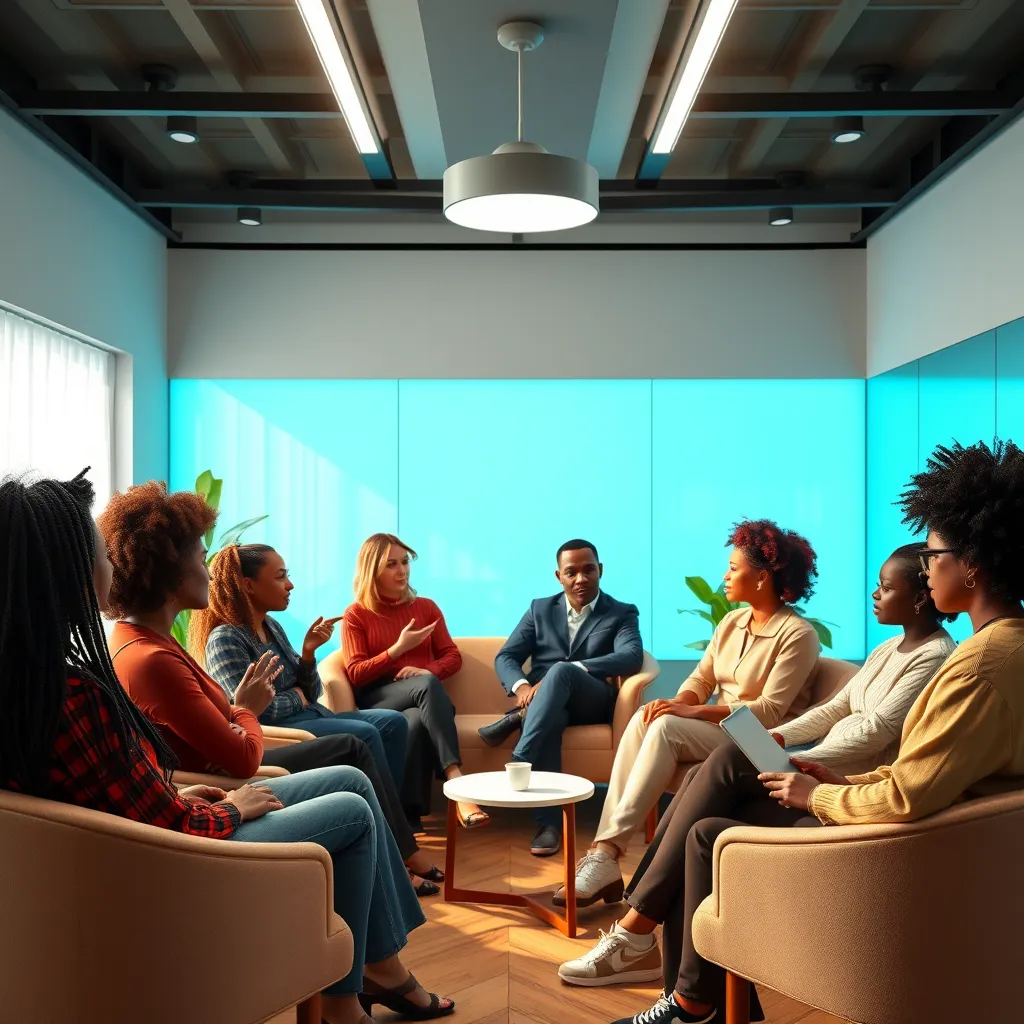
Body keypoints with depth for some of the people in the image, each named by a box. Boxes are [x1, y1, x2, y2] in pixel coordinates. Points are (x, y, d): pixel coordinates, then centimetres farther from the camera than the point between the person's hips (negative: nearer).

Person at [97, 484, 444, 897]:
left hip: (220, 770, 9)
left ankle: (403, 855, 28)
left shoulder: (135, 636, -2)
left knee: (353, 748, 16)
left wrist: (238, 706, -9)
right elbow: (243, 758, -25)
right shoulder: (152, 661, -32)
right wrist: (247, 709, -8)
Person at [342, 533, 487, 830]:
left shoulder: (425, 607, 18)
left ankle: (411, 816, -42)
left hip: (422, 700, 3)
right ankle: (457, 781, -48)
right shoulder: (356, 615, 8)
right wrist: (399, 648, -11)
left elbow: (453, 656, 14)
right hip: (378, 702, -2)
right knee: (427, 685, -38)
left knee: (417, 722, -39)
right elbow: (356, 675, 0)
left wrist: (427, 670, -9)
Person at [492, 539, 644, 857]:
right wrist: (522, 686, -16)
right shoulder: (540, 609, 18)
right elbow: (505, 657, 9)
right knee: (550, 718, -38)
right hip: (545, 703, 2)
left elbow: (632, 657, -12)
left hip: (591, 703, -1)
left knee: (561, 671, -36)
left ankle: (516, 765, -37)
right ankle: (549, 822, -39)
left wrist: (572, 669, -27)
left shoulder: (622, 614, 10)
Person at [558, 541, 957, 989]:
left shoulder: (936, 657, -10)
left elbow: (876, 732, -19)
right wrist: (773, 738, 2)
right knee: (705, 780, -14)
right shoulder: (890, 649, 18)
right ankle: (639, 936, -15)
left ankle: (637, 932, -12)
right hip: (823, 765, 8)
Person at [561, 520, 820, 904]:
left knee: (667, 728, -30)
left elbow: (770, 711, -19)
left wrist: (694, 712, -24)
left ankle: (608, 852, -29)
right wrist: (678, 703, -14)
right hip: (719, 727, 7)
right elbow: (702, 677, 10)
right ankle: (603, 857, -28)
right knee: (642, 720, -22)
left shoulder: (798, 634, -12)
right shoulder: (732, 622, 12)